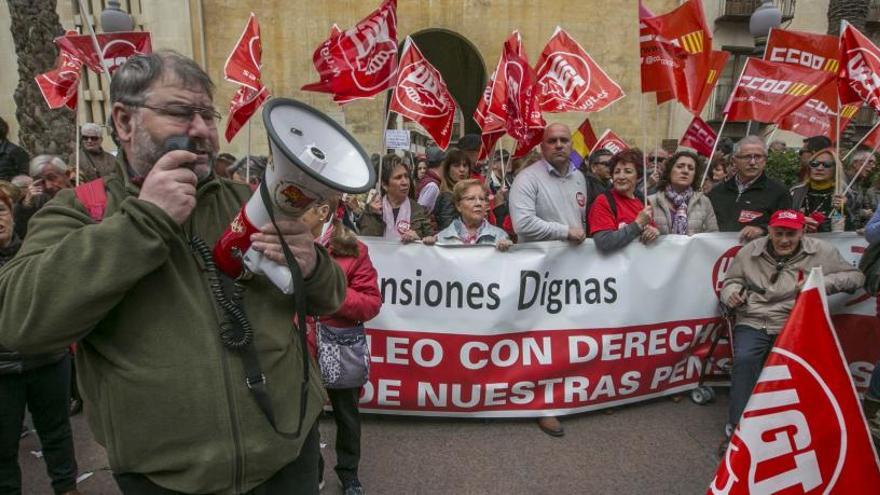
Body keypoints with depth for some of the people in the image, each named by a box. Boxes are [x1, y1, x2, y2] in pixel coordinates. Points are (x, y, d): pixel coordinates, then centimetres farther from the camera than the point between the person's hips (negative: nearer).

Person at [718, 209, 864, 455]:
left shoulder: (822, 251, 6)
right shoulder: (749, 251, 7)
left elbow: (855, 276, 9)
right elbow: (731, 280, 16)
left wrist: (822, 282, -9)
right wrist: (731, 292, -8)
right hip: (753, 323, 0)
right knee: (744, 359, -28)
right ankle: (736, 427, -19)